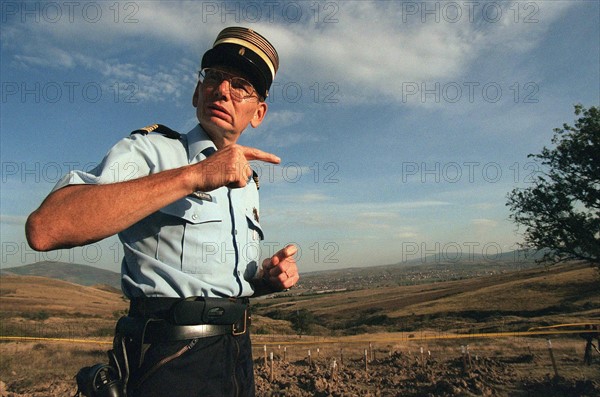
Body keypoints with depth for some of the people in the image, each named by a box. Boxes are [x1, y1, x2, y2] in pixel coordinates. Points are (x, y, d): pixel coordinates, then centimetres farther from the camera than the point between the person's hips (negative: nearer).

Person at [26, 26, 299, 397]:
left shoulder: (246, 183, 11)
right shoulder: (151, 150, -9)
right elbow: (44, 228, -27)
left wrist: (268, 278, -3)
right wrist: (192, 176, -30)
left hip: (239, 355, 7)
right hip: (172, 361, -7)